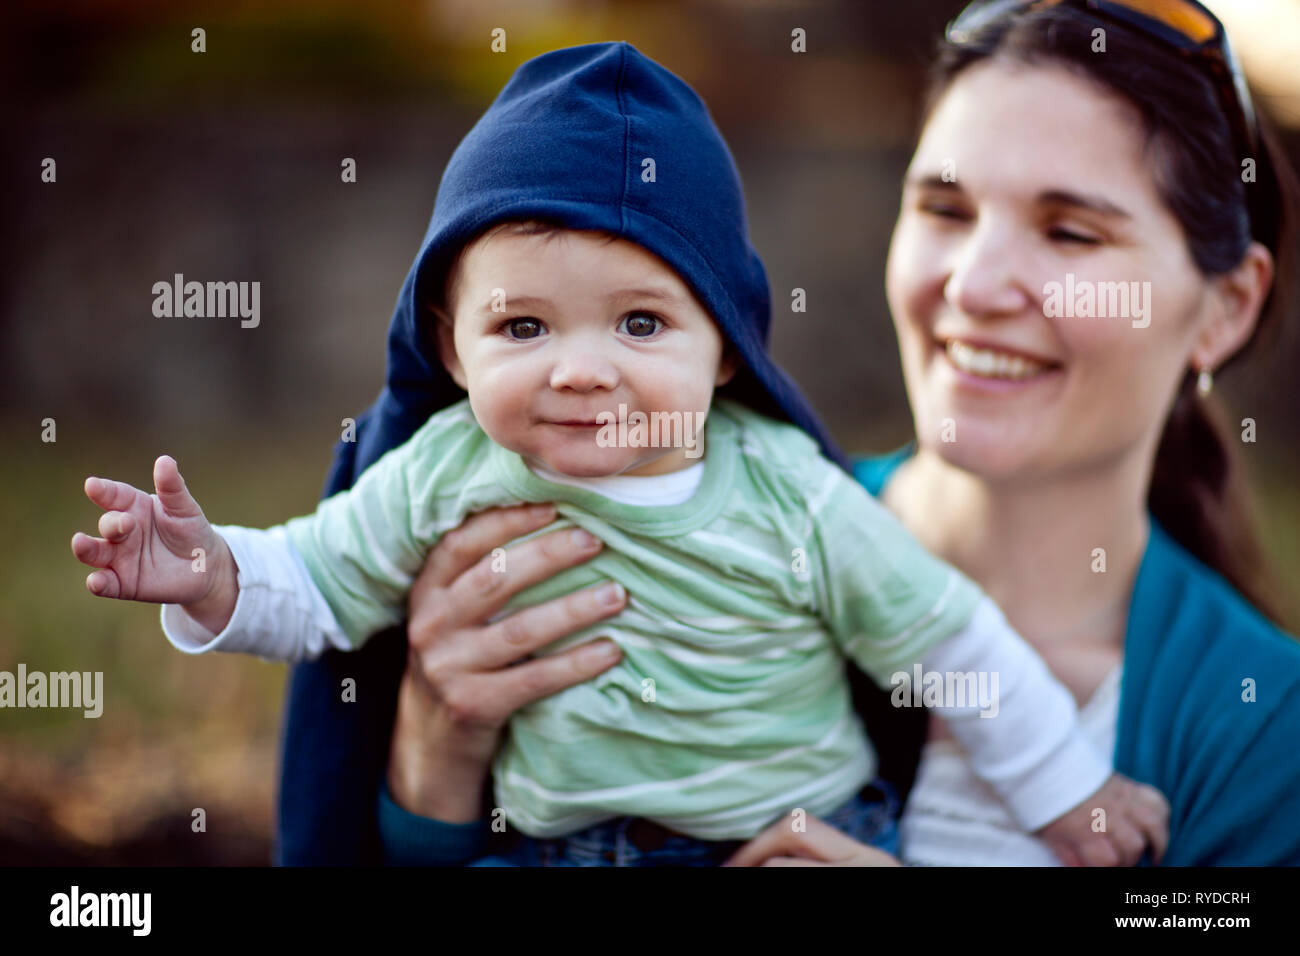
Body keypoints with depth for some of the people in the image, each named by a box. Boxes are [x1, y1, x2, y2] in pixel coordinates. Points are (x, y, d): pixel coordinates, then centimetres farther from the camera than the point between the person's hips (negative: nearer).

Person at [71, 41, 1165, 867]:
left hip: (808, 837, -1)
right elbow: (316, 586, 6)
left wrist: (1068, 795, 10)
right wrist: (212, 572, -15)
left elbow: (951, 646, 1)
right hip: (557, 843, 1)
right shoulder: (445, 475, -7)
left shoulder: (789, 498, -11)